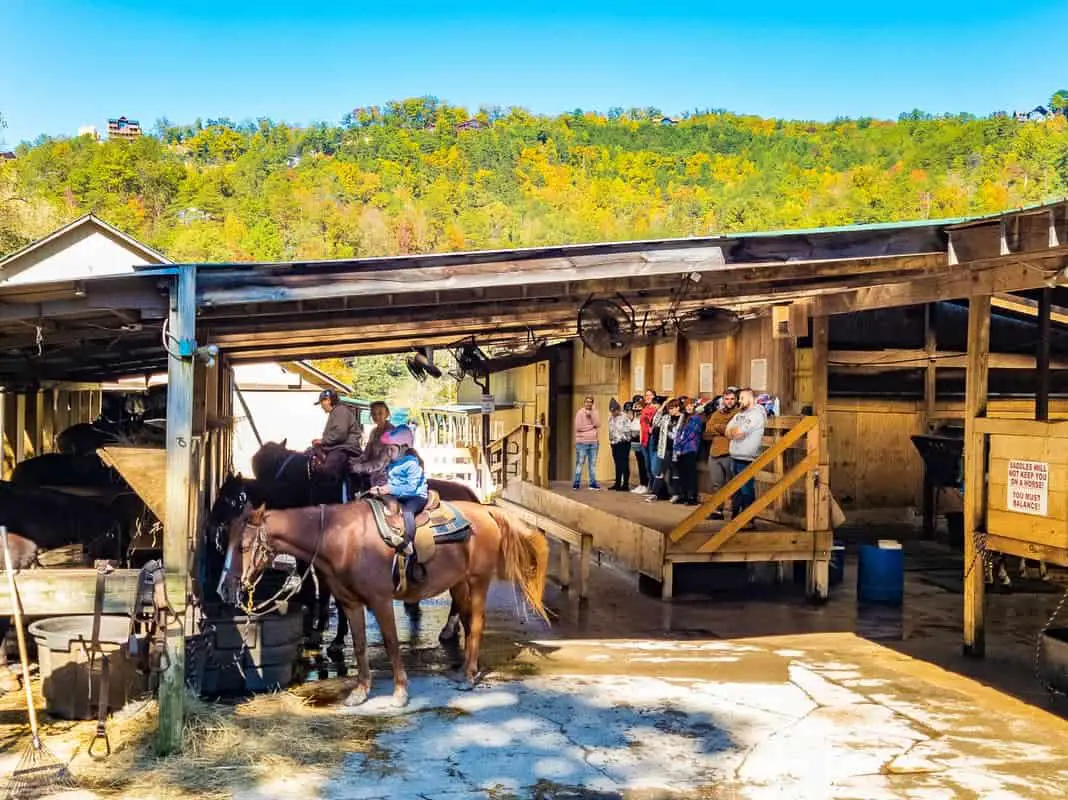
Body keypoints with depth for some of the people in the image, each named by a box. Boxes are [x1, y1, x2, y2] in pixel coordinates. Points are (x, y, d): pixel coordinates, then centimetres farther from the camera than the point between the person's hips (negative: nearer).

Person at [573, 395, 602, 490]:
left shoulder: (594, 413, 9)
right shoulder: (580, 413, -2)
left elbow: (597, 424, -6)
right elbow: (578, 427, -12)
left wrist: (591, 413, -12)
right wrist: (591, 426, -5)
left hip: (593, 442, 4)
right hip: (582, 442, -4)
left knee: (592, 464, 6)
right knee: (579, 463, -1)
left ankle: (593, 484, 10)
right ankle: (576, 483, 3)